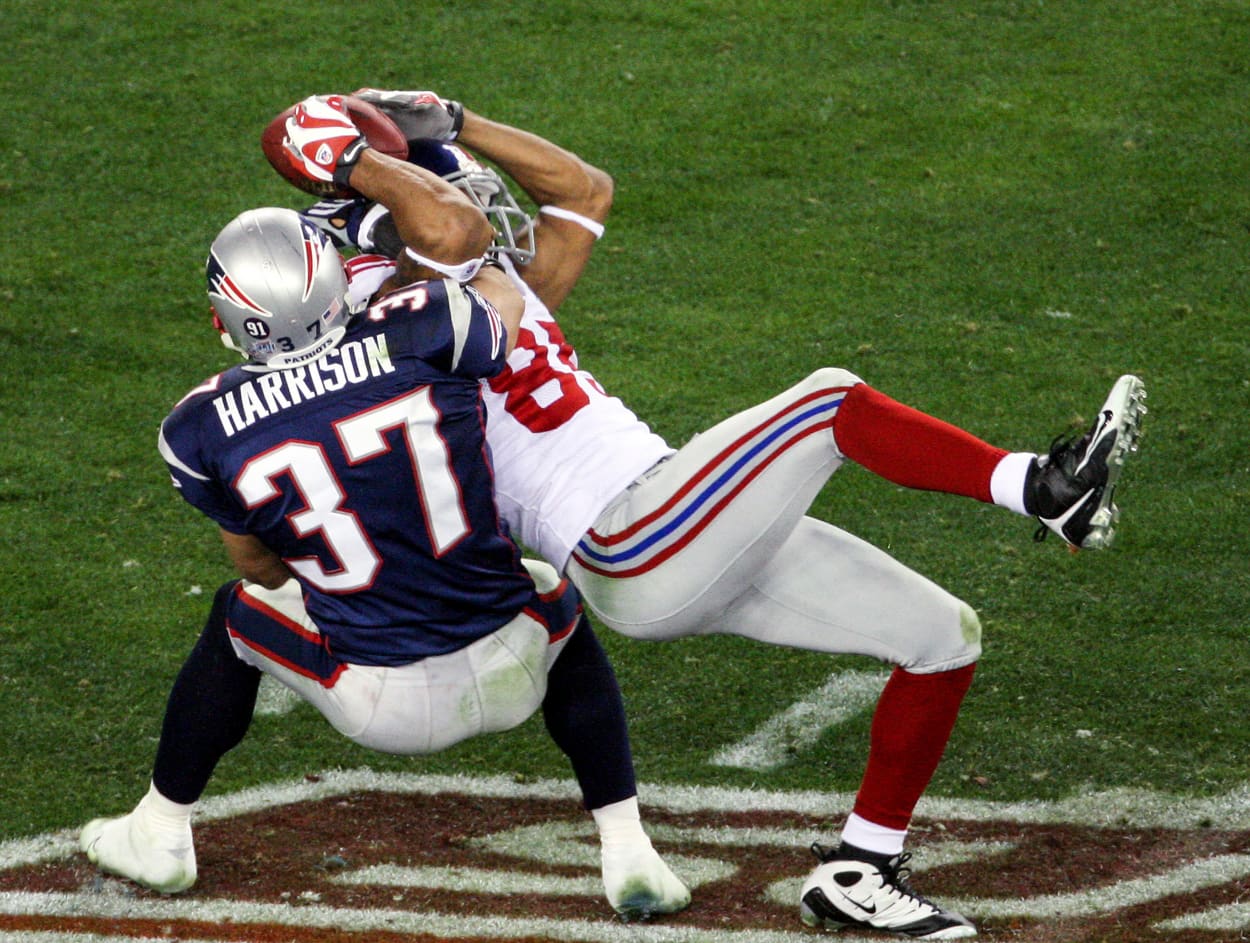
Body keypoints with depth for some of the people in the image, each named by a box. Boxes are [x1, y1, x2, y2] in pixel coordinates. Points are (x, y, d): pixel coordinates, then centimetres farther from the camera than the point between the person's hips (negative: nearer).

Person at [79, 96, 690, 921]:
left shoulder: (210, 429, -10)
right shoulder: (420, 336, -15)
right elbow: (461, 228, 5)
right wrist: (355, 159, 13)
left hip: (382, 708, 0)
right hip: (505, 676, 0)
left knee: (239, 615, 30)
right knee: (556, 605, 37)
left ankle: (160, 835, 44)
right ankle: (629, 854, 27)